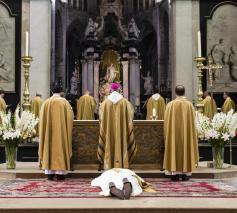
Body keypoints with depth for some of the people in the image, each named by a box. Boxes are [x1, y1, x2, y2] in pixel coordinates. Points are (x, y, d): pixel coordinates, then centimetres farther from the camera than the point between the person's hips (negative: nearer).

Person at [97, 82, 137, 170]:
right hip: (121, 131, 0)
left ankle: (109, 167, 8)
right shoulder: (125, 102, -3)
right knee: (121, 147, 3)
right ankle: (121, 166, 4)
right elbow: (130, 117, 3)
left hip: (108, 131, 1)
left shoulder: (105, 102, -2)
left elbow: (101, 118, 4)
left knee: (110, 147, 6)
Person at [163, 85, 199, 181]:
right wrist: (192, 133, 15)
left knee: (174, 149, 4)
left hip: (173, 131, -1)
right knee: (185, 148, 7)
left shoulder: (170, 105, -5)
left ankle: (174, 173, 2)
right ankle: (185, 173, 7)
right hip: (186, 131, 1)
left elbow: (166, 121, -1)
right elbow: (192, 121, 3)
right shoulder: (189, 104, -2)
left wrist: (167, 133, 11)